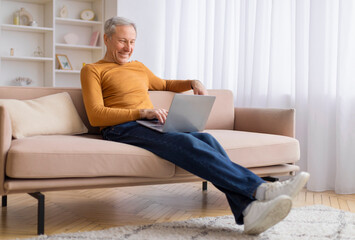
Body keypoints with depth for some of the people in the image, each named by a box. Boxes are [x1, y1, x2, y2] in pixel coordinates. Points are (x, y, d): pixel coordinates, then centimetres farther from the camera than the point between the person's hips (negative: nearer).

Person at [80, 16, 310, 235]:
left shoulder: (139, 67, 28)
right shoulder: (92, 70, 9)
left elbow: (164, 84, 44)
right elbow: (96, 116, -5)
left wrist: (193, 82, 22)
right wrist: (142, 112, -18)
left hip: (152, 125, 6)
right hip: (122, 129, -6)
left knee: (205, 139, -26)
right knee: (186, 142, -34)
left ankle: (248, 210, -45)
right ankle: (259, 188, -43)